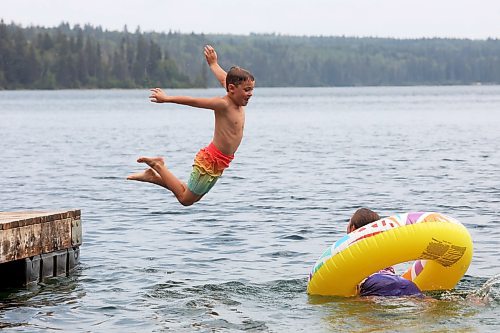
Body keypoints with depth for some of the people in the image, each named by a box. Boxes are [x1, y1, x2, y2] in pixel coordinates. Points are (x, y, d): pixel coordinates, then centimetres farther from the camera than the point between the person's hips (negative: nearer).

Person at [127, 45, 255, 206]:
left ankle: (153, 176, 24)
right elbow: (193, 101, -17)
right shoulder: (223, 104, -20)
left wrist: (214, 64, 34)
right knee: (185, 199, -1)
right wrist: (167, 99, -14)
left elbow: (224, 79, 20)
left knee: (192, 198, 18)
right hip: (210, 160, -9)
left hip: (218, 164, 9)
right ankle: (158, 166, 10)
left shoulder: (238, 102, 4)